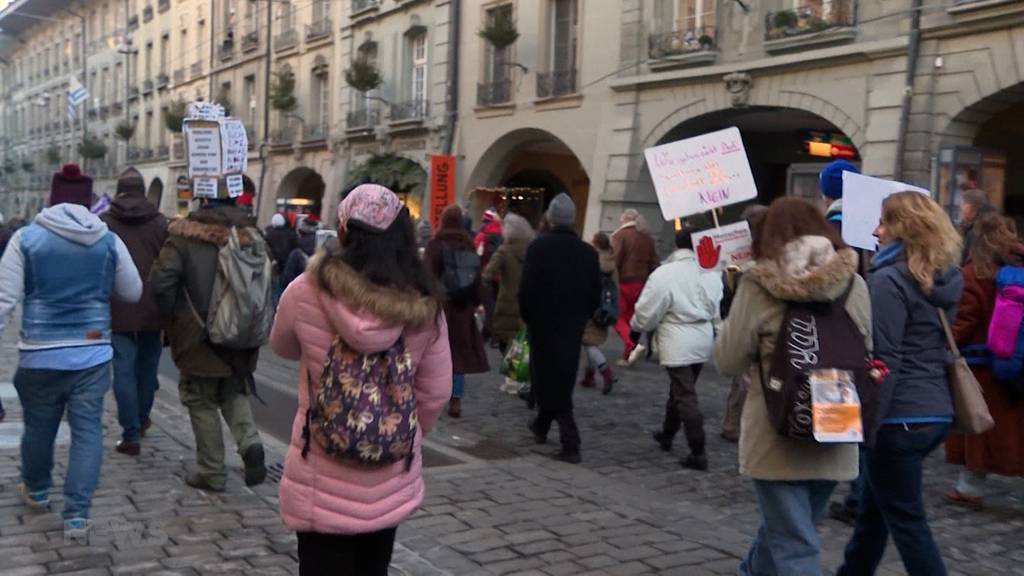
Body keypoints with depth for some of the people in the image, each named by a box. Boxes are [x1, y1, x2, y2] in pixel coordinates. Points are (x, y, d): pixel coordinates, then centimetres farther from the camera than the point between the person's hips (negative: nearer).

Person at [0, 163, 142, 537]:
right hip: (92, 353, 0)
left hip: (40, 354, 0)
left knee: (39, 427, 19)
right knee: (87, 431, 4)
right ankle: (77, 515, 0)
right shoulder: (109, 241, -2)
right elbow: (133, 293, 8)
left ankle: (36, 491, 41)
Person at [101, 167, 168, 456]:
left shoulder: (104, 223, -2)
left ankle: (131, 435, -3)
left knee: (124, 370, 0)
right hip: (152, 309, 2)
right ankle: (142, 418, 34)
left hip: (117, 310, -2)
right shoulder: (160, 222, 2)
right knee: (147, 364, 18)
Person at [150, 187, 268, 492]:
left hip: (199, 336, -4)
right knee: (234, 392, 23)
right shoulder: (250, 236, 0)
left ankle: (212, 472, 15)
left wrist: (171, 315, -3)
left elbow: (161, 280, -19)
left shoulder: (185, 238, -12)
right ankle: (250, 442, 0)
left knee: (202, 401, 10)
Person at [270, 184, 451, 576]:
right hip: (392, 481, 2)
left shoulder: (306, 292, -14)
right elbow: (435, 393, -3)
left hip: (323, 481, -2)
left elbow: (282, 348, 6)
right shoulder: (423, 305, -10)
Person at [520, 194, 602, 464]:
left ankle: (570, 442, 2)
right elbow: (596, 293, 2)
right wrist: (582, 317, 14)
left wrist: (528, 318, 3)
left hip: (543, 323, -4)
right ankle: (541, 425, 32)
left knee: (548, 379, 5)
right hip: (573, 326, 4)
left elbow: (527, 289, -12)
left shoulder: (538, 247, -12)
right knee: (564, 377, 18)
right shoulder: (588, 252, -1)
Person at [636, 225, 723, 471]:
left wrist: (636, 326, 10)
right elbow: (715, 308, 9)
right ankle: (667, 434, 36)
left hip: (678, 343, -6)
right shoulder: (710, 273, 0)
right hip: (703, 340, 6)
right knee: (680, 390, 21)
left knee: (685, 397, -4)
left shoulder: (664, 274, -16)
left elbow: (646, 313, -10)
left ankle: (698, 452, -7)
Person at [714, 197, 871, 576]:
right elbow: (865, 358, 11)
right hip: (835, 441, 4)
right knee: (786, 527, 24)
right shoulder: (855, 285, 1)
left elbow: (728, 363, -5)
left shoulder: (759, 285, -10)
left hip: (778, 437, -4)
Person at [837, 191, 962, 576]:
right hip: (938, 413, 8)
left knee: (906, 520, 1)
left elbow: (885, 360, -18)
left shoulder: (890, 280, -14)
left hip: (900, 417, -8)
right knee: (874, 504, 22)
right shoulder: (944, 279, 10)